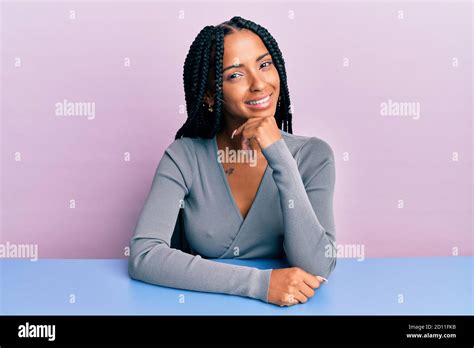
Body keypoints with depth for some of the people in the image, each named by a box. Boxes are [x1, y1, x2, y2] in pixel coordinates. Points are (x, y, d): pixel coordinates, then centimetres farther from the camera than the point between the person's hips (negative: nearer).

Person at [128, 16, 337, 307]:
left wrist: (281, 158, -23)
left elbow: (316, 270, -15)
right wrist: (259, 282, -23)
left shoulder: (313, 156, -7)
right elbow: (143, 256, -18)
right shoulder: (185, 156, -8)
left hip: (283, 308, 1)